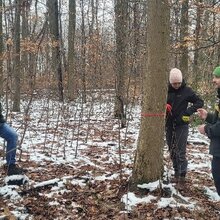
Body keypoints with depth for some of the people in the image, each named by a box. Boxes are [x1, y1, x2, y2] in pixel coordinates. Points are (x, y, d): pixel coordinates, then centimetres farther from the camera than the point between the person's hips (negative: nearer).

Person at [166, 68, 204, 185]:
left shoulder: (187, 91, -6)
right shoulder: (166, 90, 0)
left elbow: (200, 102, 0)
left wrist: (188, 112, -14)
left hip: (181, 125, -3)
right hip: (169, 125, 3)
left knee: (180, 152, -6)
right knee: (172, 151, 10)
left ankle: (182, 175, 2)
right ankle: (176, 172, 23)